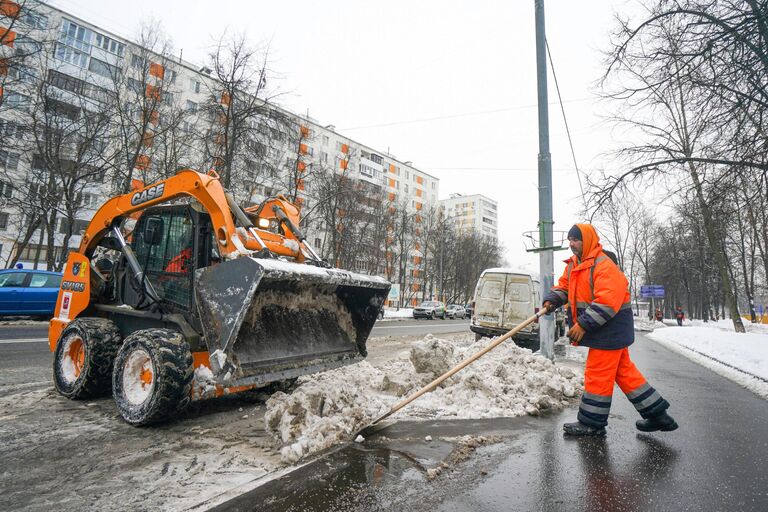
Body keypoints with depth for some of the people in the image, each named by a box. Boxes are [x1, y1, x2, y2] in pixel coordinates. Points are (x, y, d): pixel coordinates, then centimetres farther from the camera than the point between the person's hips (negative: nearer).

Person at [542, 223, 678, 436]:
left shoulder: (604, 265, -21)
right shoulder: (573, 265, 10)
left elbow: (607, 302, -29)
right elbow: (563, 286, 15)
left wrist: (583, 325, -28)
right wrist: (551, 300, -6)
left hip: (610, 329, -10)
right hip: (602, 330, 10)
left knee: (597, 375, -1)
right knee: (624, 372, 18)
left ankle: (592, 423, 13)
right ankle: (657, 415, 31)